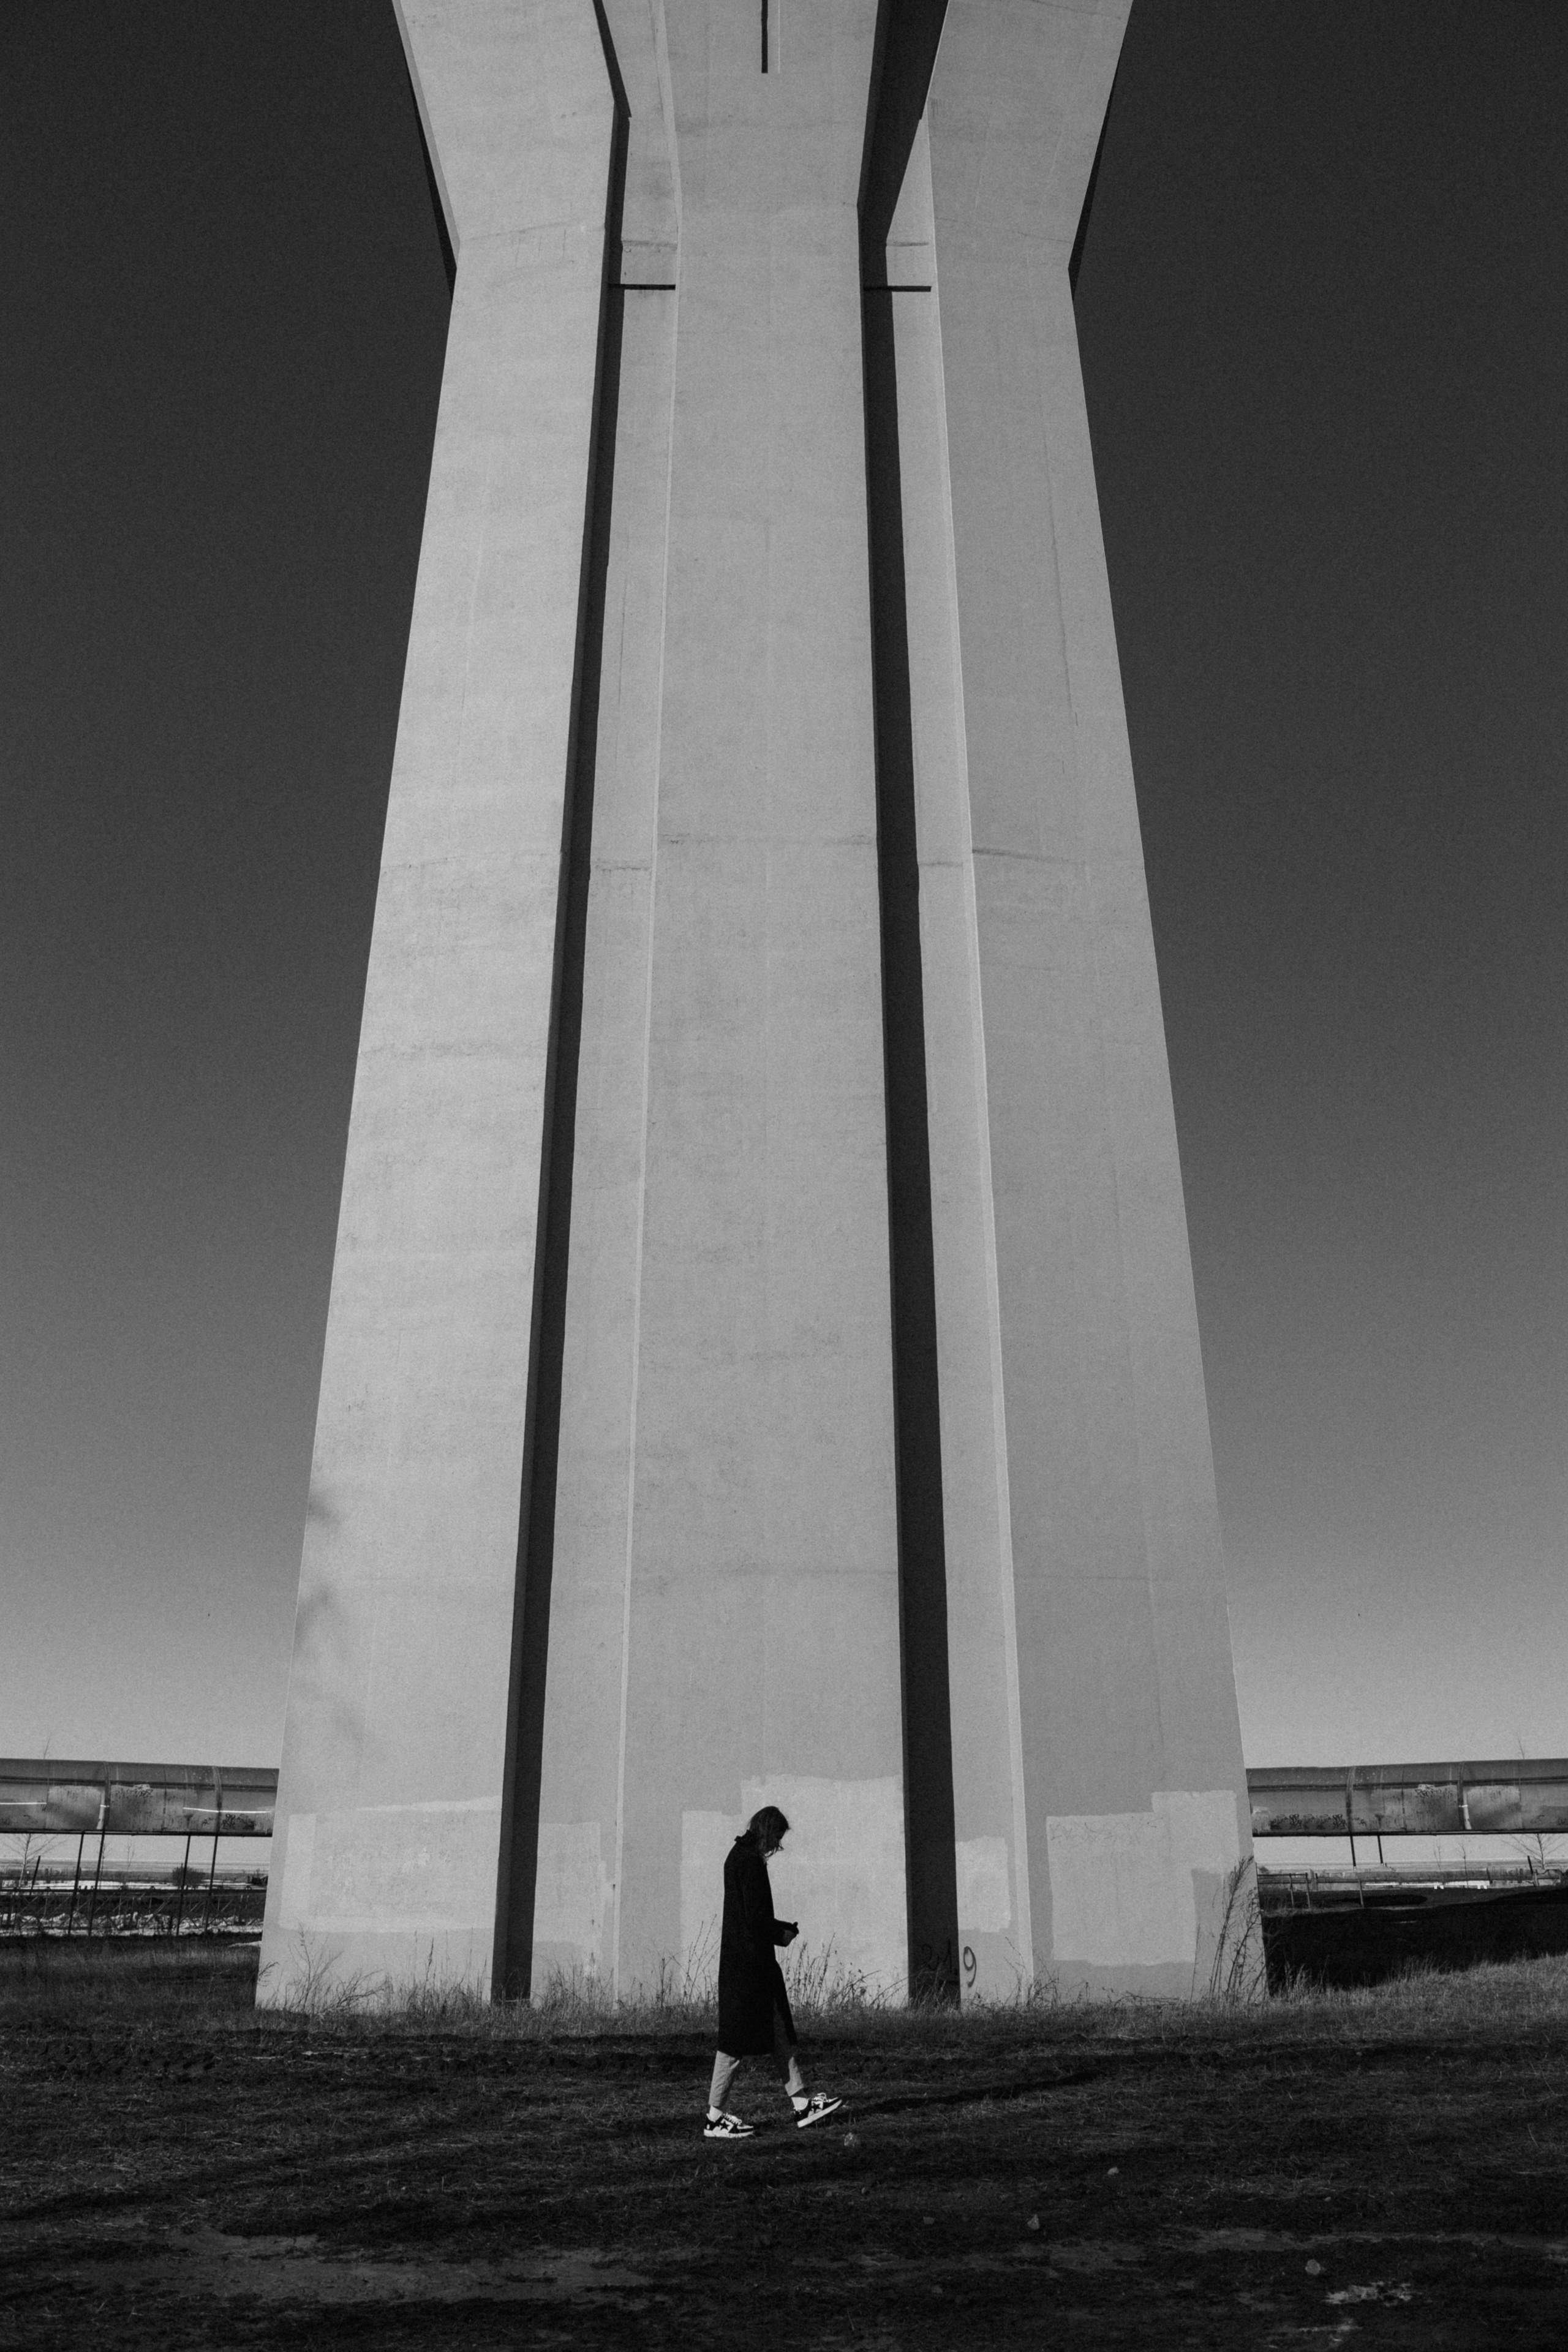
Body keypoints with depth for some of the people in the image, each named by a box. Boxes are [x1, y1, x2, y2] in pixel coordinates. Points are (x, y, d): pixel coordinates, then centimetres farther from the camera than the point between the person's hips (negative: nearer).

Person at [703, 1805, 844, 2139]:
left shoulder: (739, 1856, 13)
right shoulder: (750, 1861, -18)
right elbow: (755, 1917, -22)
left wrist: (781, 1927, 12)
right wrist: (780, 1934, -5)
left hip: (749, 1960, 10)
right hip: (749, 1961, -10)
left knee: (779, 2032, 12)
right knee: (738, 2039, -2)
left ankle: (802, 2105, 17)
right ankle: (715, 2118, 6)